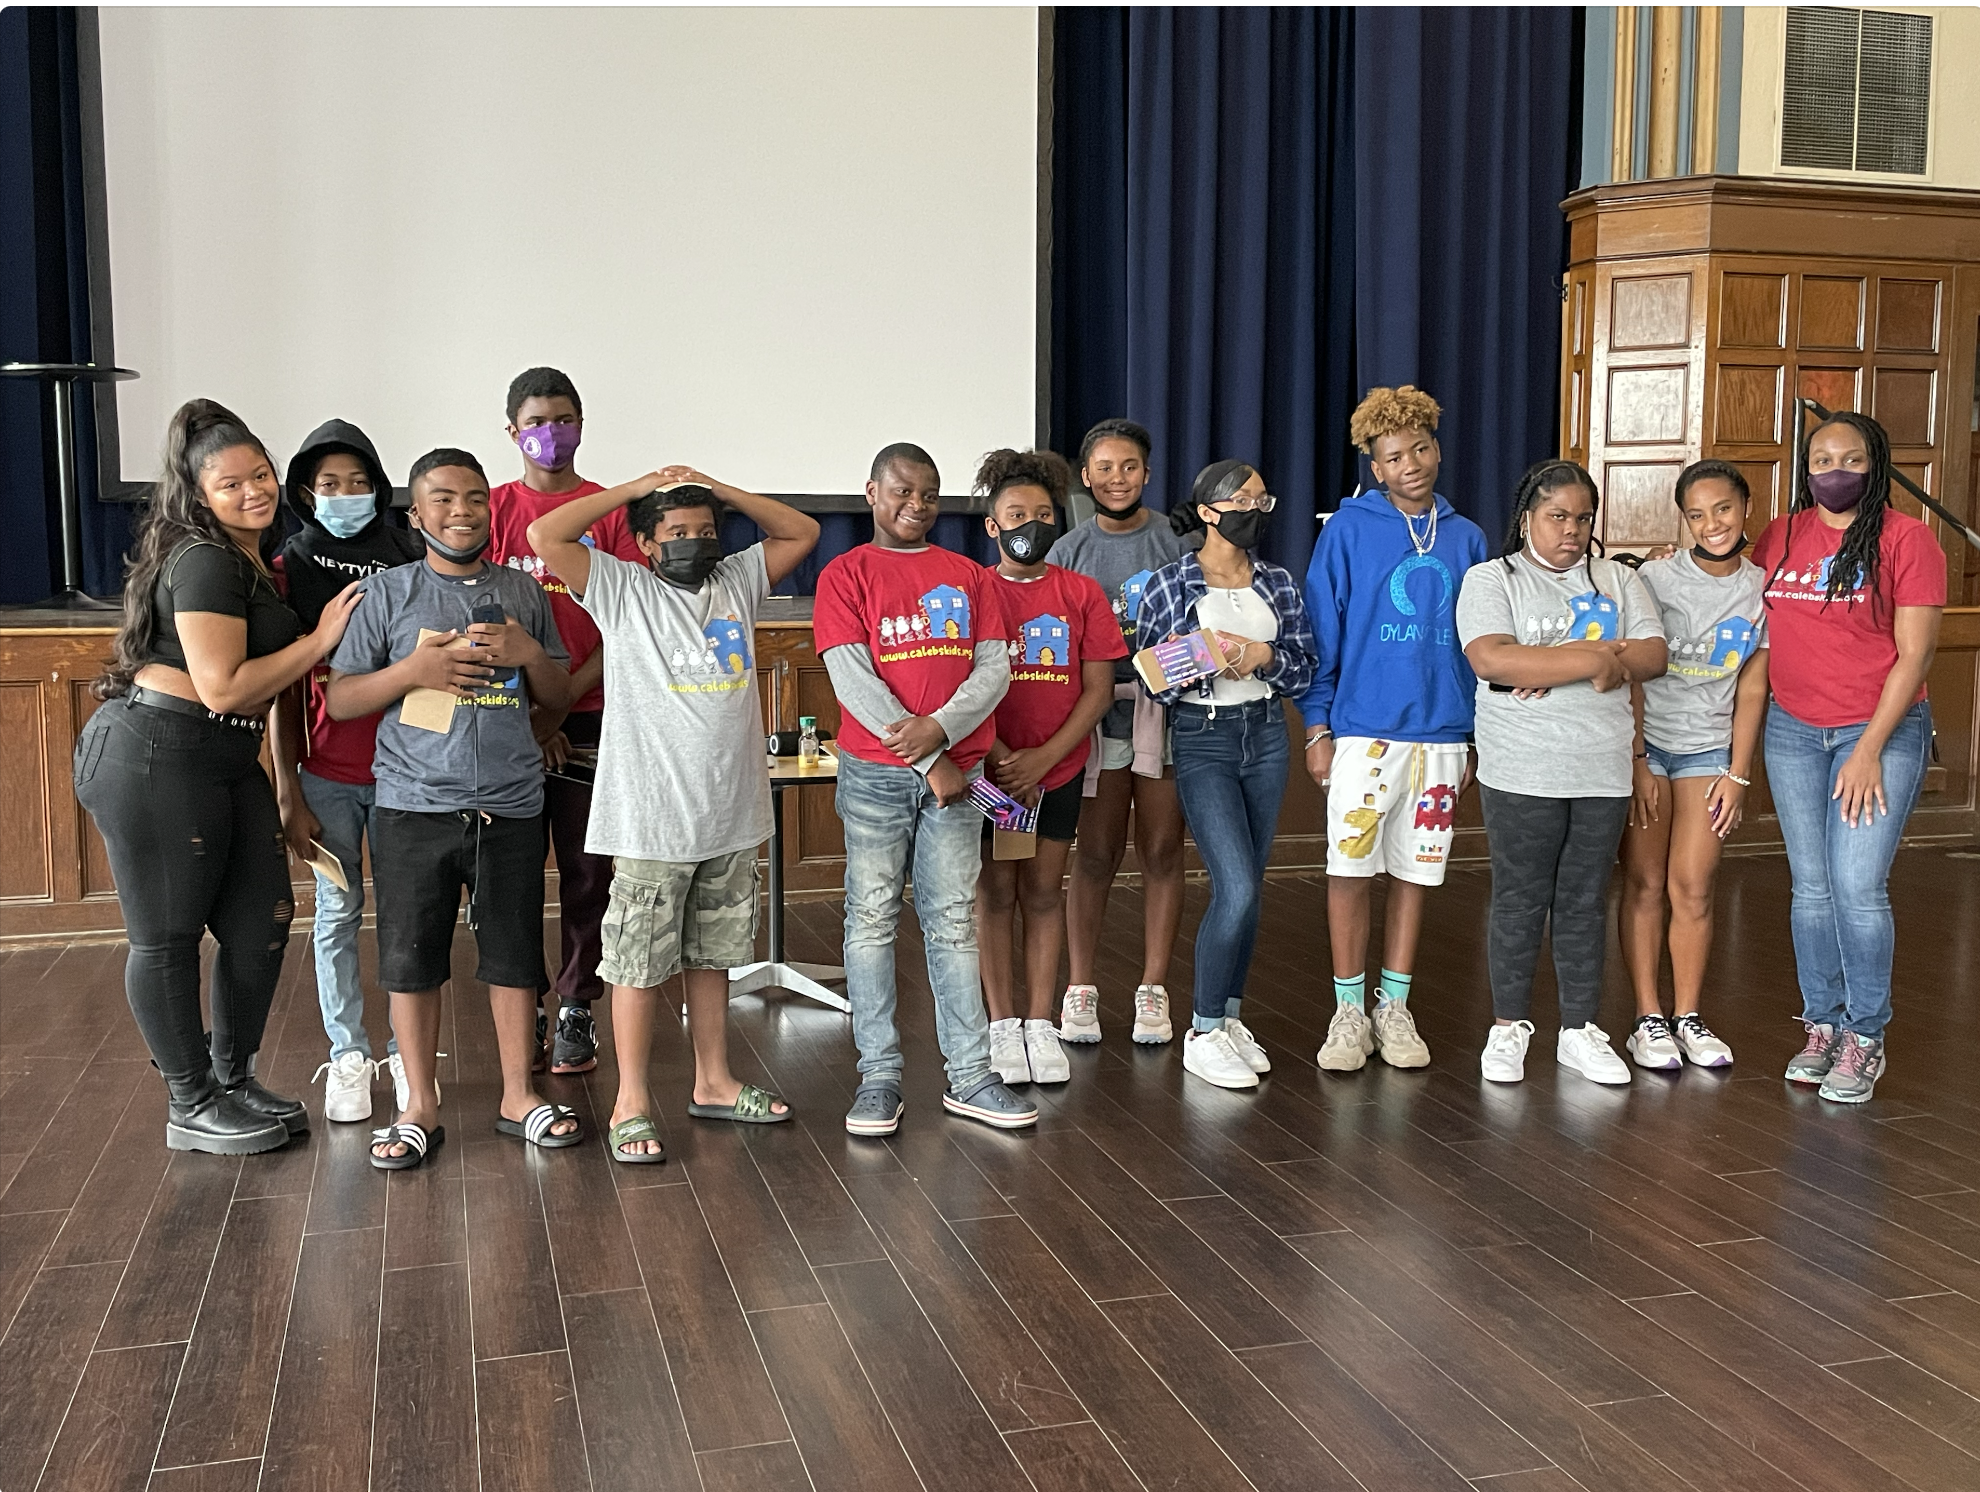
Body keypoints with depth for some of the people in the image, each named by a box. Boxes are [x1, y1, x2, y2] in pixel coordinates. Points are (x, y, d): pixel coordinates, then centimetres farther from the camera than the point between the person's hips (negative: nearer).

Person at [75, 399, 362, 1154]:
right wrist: (319, 640, -13)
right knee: (167, 938, 3)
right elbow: (223, 687, -20)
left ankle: (233, 1079, 28)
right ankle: (191, 1108, 14)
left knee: (262, 923, 11)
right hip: (153, 759, -9)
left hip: (227, 761, 9)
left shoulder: (254, 557, 14)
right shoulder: (204, 561, -15)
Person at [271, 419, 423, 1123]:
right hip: (327, 773, 0)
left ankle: (404, 1049, 19)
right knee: (338, 912, 6)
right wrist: (289, 795, -3)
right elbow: (283, 691, 1)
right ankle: (348, 1056, 17)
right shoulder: (290, 570, 2)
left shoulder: (409, 559, 1)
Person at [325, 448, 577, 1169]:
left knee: (514, 953, 8)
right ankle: (420, 1107, 17)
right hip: (415, 806, -2)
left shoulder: (522, 593, 10)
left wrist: (528, 654, -5)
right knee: (412, 958, 4)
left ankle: (518, 1095, 22)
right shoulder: (388, 592, 3)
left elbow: (559, 698, 14)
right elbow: (340, 699, 0)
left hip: (511, 808, 2)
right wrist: (415, 669, -14)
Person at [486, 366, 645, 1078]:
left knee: (587, 869, 3)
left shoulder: (610, 510, 5)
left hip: (589, 717, 0)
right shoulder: (494, 509, 6)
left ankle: (576, 1009, 15)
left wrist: (563, 700, -10)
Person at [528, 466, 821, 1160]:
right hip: (650, 821, -5)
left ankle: (713, 1082, 29)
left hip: (731, 816, 5)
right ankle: (631, 1101, 12)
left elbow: (803, 532, 15)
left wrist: (718, 490, 4)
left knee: (713, 954, 16)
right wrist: (637, 486, -6)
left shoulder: (738, 581, 11)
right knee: (639, 964, 1)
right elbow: (545, 537, -13)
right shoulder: (621, 589, -3)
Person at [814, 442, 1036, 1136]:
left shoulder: (966, 575, 12)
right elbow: (851, 677, -9)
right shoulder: (846, 575, 1)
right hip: (875, 774, -3)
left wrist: (939, 728, -15)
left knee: (954, 922, 5)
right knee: (872, 921, 1)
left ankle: (970, 1077, 10)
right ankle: (878, 1077, 8)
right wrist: (926, 763, -12)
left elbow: (994, 666, 4)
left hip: (955, 774, 3)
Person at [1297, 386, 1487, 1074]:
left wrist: (1477, 739, 10)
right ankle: (1349, 1011, 12)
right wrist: (1317, 728, -5)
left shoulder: (1467, 539, 8)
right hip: (1363, 730, -3)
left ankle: (1394, 1008, 20)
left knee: (1415, 873, 8)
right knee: (1350, 870, -1)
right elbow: (1322, 632, -1)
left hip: (1442, 736, 3)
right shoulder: (1349, 528, -1)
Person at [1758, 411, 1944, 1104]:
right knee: (1811, 886, 8)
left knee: (1858, 887, -8)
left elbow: (1914, 655, -10)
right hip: (1792, 730, 4)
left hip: (1881, 731, -4)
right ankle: (1822, 1025, 20)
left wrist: (1870, 749, -14)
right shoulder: (1779, 537, 5)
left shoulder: (1907, 539, -8)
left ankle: (1865, 1038, 6)